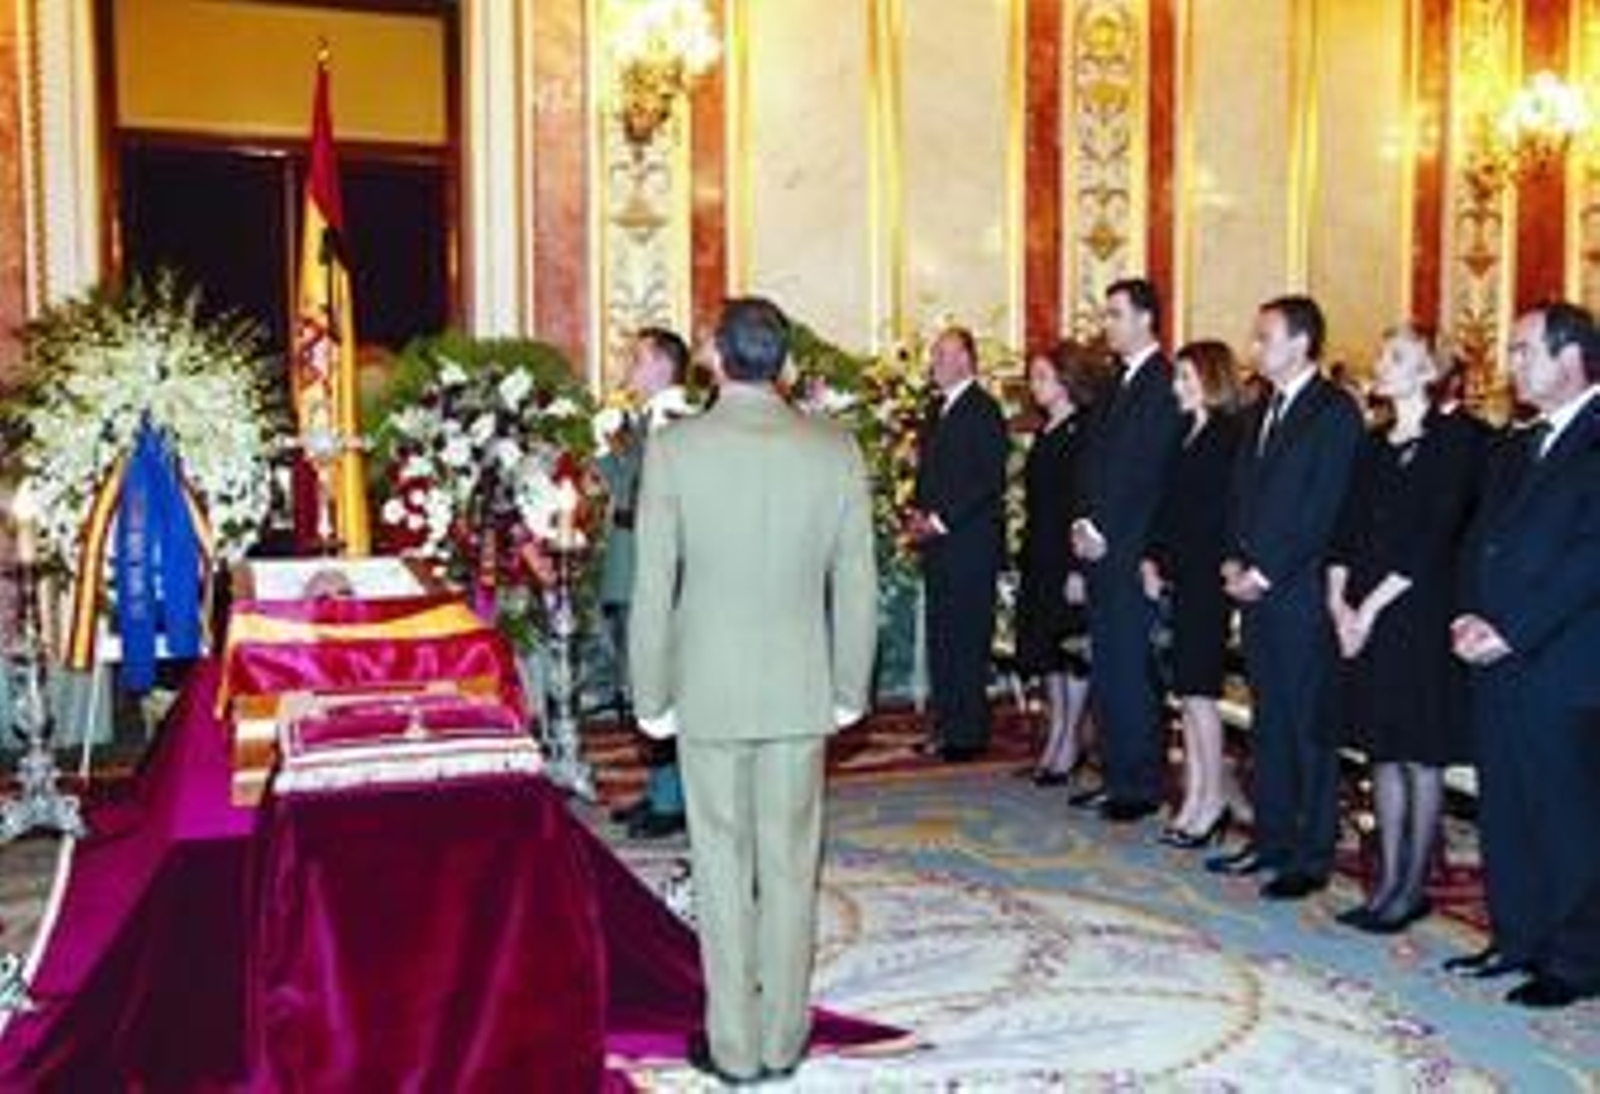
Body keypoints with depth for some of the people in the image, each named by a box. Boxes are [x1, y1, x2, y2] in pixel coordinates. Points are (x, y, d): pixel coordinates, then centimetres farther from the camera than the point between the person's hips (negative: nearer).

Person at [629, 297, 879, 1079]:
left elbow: (653, 589, -8)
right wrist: (850, 689, 11)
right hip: (801, 690, 2)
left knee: (723, 867, 10)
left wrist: (651, 697, 3)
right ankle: (783, 1039, 26)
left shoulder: (674, 449, -10)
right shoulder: (835, 449, -5)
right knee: (790, 864, 13)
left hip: (708, 690, -1)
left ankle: (734, 1046, 21)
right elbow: (857, 585, 0)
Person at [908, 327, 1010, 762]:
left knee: (966, 640, -4)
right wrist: (918, 513, 7)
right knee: (941, 639, 10)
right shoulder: (939, 410, 19)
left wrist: (941, 520, -15)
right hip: (938, 543, 8)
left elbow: (989, 481, -15)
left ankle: (969, 732, 3)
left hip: (969, 543, -8)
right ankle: (945, 726, 17)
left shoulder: (984, 410, -8)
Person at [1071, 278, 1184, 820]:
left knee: (1129, 669, -4)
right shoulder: (1120, 382, 18)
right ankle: (1117, 777, 20)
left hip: (1131, 551, -9)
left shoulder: (1163, 383, -11)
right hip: (1101, 547, 9)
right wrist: (1085, 524, 8)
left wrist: (1100, 531, -13)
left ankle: (1141, 785, 6)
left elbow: (1143, 471, -16)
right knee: (1108, 669, 12)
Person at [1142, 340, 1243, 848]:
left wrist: (1168, 564, -11)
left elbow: (1213, 518, -14)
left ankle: (1212, 800, 5)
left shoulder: (1227, 438, -10)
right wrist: (1153, 559, 1)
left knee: (1198, 691, -5)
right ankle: (1195, 798, 15)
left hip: (1205, 582, -8)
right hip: (1180, 582, 8)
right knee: (1188, 693, 9)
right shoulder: (1188, 435, 16)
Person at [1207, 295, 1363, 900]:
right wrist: (1234, 561, 5)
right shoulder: (1263, 411, 17)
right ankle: (1272, 839, 22)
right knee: (1269, 723, 13)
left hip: (1301, 593, -8)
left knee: (1309, 726, -1)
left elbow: (1322, 509, -14)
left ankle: (1312, 855, 8)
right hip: (1257, 589, 8)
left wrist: (1265, 573, -14)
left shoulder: (1334, 411, -8)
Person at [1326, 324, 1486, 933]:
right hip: (1364, 616, 6)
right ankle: (1388, 882, 16)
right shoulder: (1373, 445, 14)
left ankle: (1413, 887, 10)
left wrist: (1372, 606, -15)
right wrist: (1338, 600, -5)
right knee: (1384, 753, 9)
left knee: (1420, 757, 1)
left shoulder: (1456, 440, -5)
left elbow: (1436, 538, -13)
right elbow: (1347, 531, 10)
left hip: (1420, 615, -6)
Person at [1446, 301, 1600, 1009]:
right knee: (1503, 812, 13)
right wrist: (1470, 616, 0)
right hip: (1499, 660, 8)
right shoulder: (1518, 449, 18)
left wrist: (1512, 630, -16)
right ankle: (1517, 940, 26)